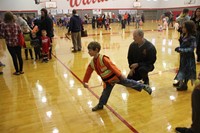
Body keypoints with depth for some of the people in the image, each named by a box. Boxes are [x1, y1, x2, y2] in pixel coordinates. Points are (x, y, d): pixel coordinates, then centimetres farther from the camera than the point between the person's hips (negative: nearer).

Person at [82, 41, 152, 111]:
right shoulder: (92, 63, -2)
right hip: (108, 81, 6)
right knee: (105, 92, 10)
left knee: (128, 83, 4)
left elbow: (112, 66, -26)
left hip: (115, 76, -6)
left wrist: (120, 75, -26)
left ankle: (144, 86, 19)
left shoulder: (103, 59, -26)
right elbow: (88, 73, 11)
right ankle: (100, 105, 25)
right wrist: (85, 82, 17)